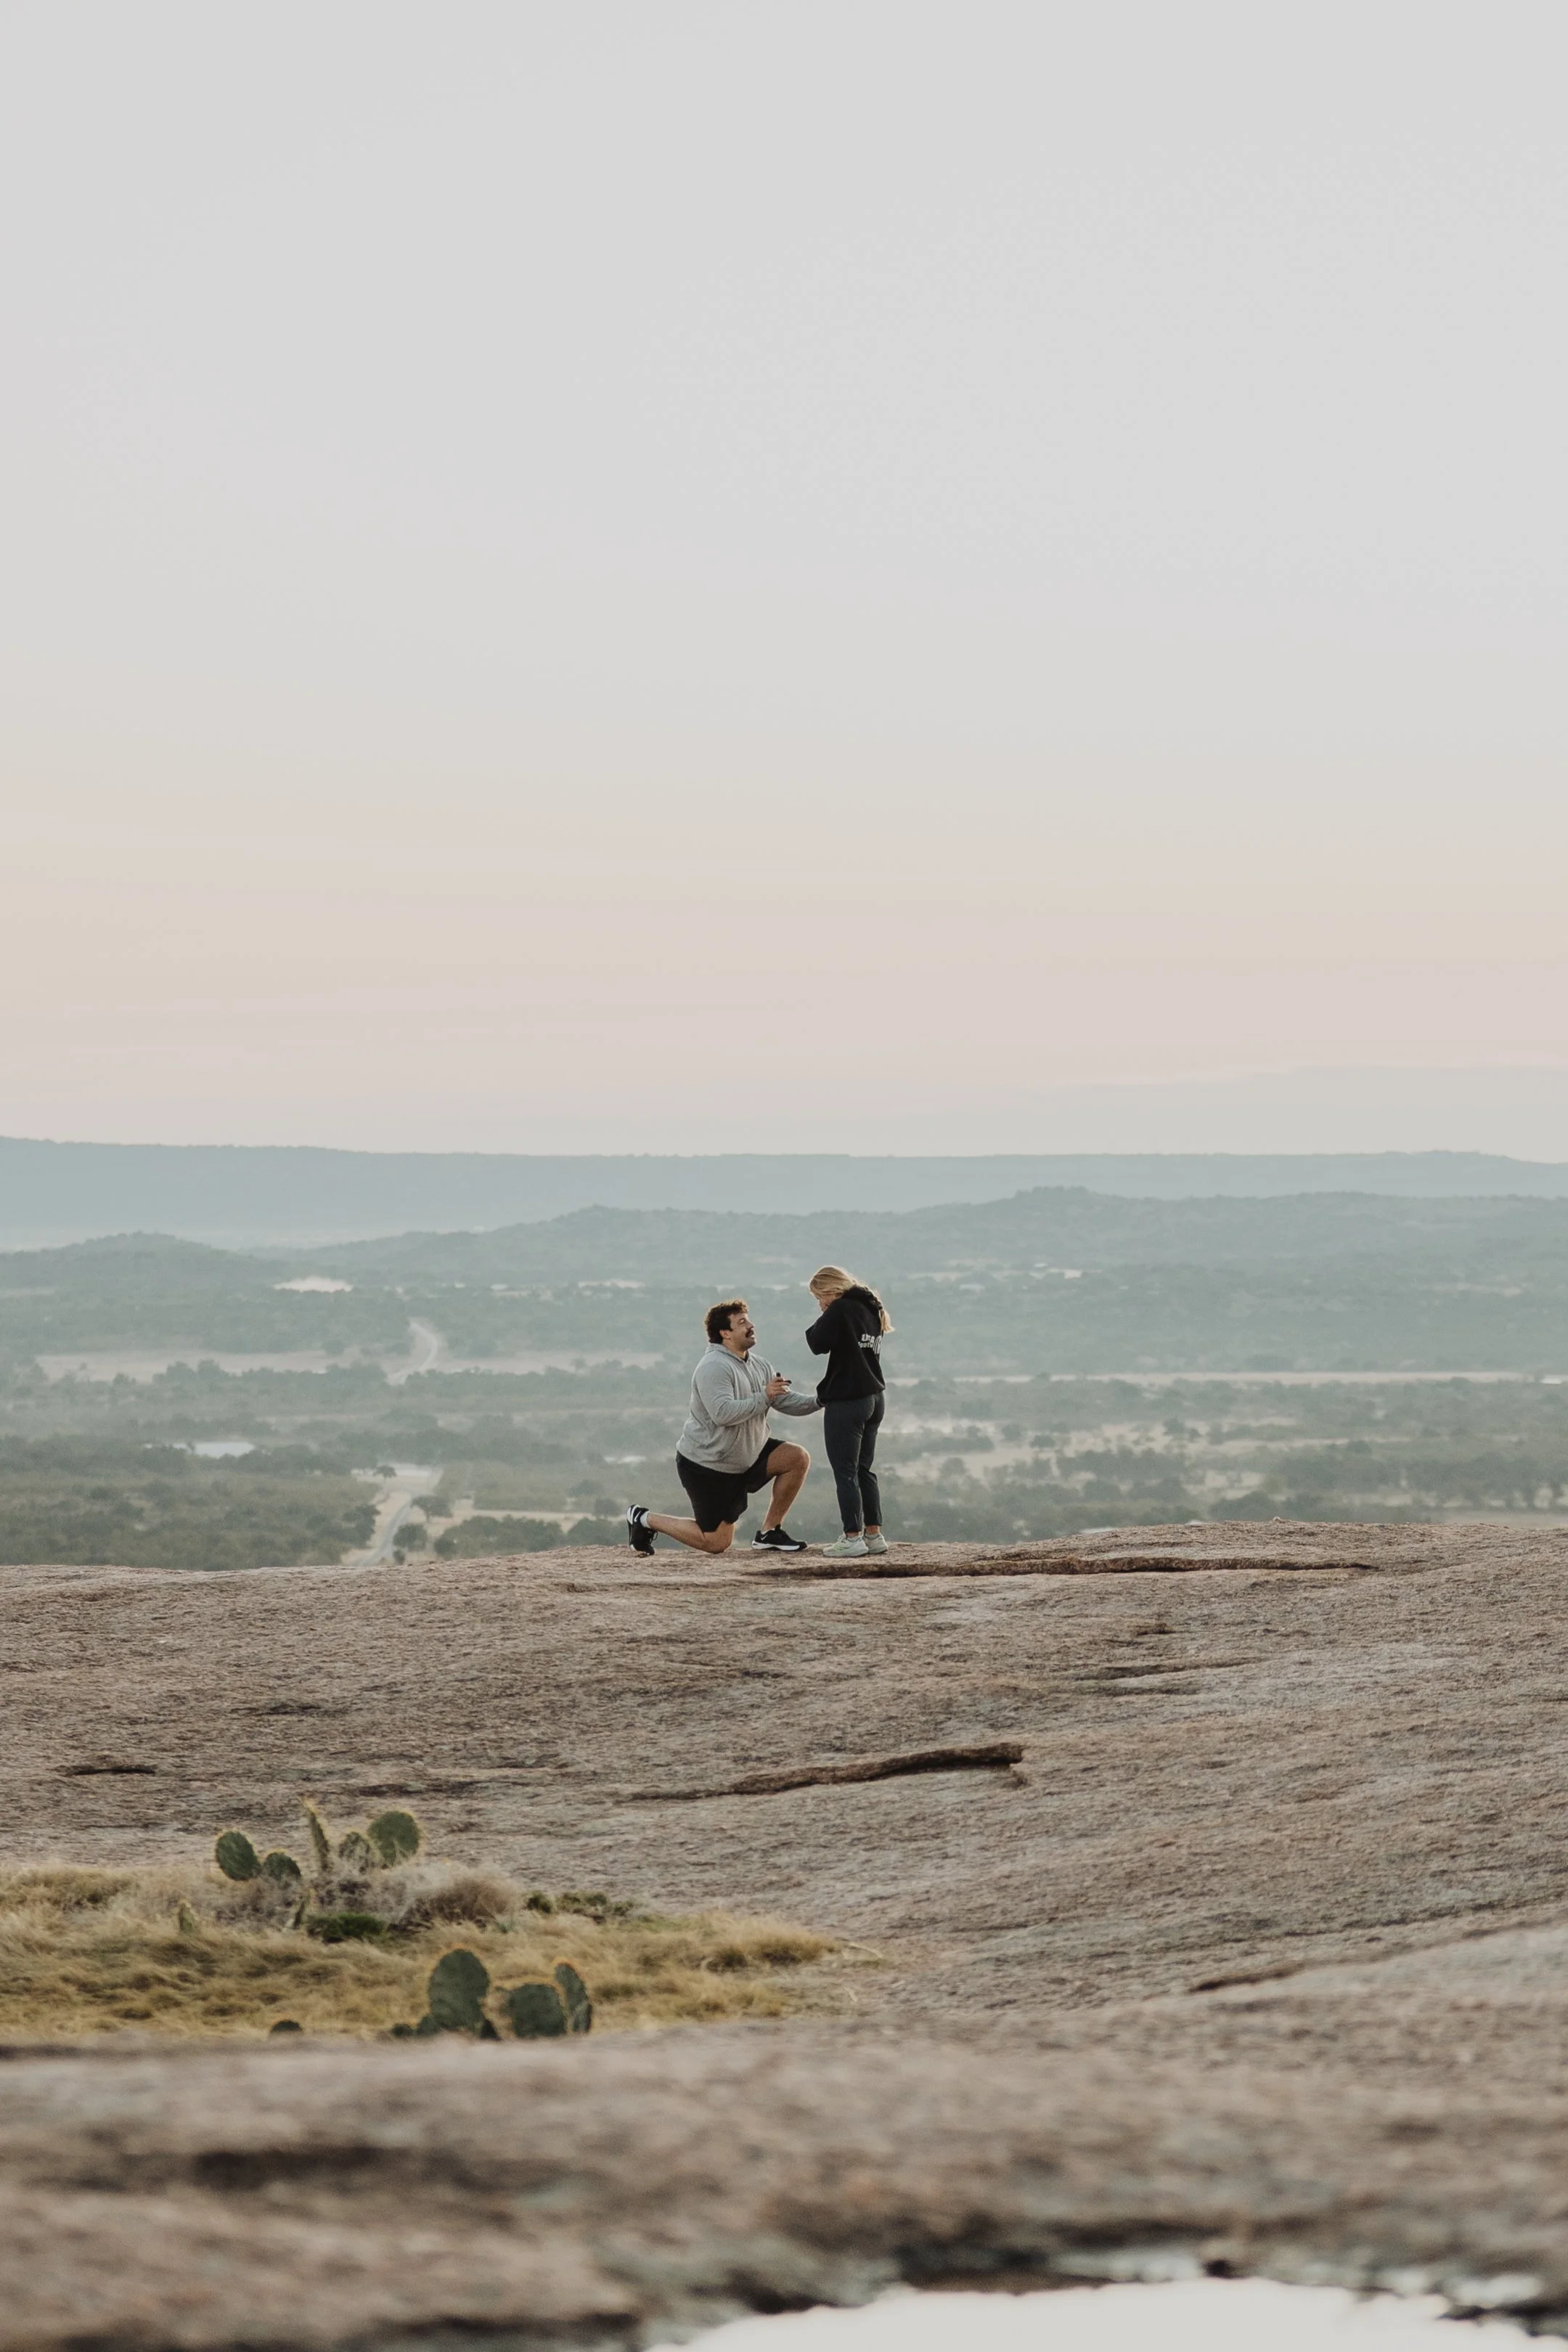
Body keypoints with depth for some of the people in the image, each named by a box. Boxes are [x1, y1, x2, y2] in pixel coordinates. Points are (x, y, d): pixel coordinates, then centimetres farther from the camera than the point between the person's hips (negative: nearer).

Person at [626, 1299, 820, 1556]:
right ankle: (645, 1519, 12)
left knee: (798, 1458, -8)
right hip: (706, 1465, -9)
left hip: (747, 1456, 9)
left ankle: (769, 1532, 2)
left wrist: (820, 1401, -12)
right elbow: (723, 1413, -34)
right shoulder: (714, 1368, -22)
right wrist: (763, 1397, -31)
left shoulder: (760, 1366, 7)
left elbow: (786, 1401, 3)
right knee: (716, 1542, -7)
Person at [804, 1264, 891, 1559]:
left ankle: (853, 1538, -5)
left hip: (847, 1402, -9)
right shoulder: (871, 1310, 12)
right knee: (864, 1469, 15)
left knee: (845, 1471, -3)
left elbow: (818, 1343, -14)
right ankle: (874, 1534, 15)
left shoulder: (841, 1310, -15)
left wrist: (823, 1317, 1)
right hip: (875, 1398, 9)